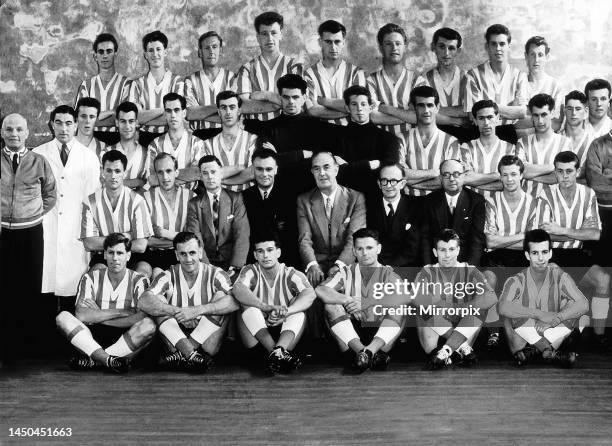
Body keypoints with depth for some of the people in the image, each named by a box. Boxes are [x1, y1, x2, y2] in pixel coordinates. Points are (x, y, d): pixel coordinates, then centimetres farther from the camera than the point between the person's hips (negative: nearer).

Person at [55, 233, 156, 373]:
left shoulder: (139, 281, 3)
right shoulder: (90, 278, 6)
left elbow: (141, 319, -14)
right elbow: (81, 315, -10)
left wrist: (98, 316, -9)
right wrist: (122, 312, -11)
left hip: (126, 342, -1)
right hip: (94, 338, 2)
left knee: (149, 325, -31)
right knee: (63, 317, -21)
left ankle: (92, 361, -27)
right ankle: (110, 361, -36)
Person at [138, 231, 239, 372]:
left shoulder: (215, 274, -3)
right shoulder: (169, 276, 0)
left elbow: (235, 302, -25)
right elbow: (143, 302, -18)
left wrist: (198, 310, -35)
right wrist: (177, 311, -31)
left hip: (207, 340, -1)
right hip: (176, 338, 1)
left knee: (220, 301, -21)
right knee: (159, 302, -16)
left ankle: (181, 355, -28)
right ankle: (191, 355, -33)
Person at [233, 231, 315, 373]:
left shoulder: (291, 274, 1)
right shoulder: (251, 271, 1)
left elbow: (310, 294, -21)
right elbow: (237, 290, -23)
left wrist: (285, 313, -40)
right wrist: (269, 308, -39)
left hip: (285, 333, 0)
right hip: (255, 336, 0)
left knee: (299, 312, -22)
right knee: (249, 307, -24)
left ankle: (279, 349, -46)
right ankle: (277, 352, -42)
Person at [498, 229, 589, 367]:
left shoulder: (559, 276, -5)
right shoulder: (517, 281, -11)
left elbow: (583, 304, -16)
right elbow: (503, 308, -31)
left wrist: (556, 319, -31)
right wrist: (540, 314, -37)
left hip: (553, 334, 2)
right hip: (524, 339, -2)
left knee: (571, 305, -18)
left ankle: (534, 351, -22)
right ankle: (551, 353, -23)